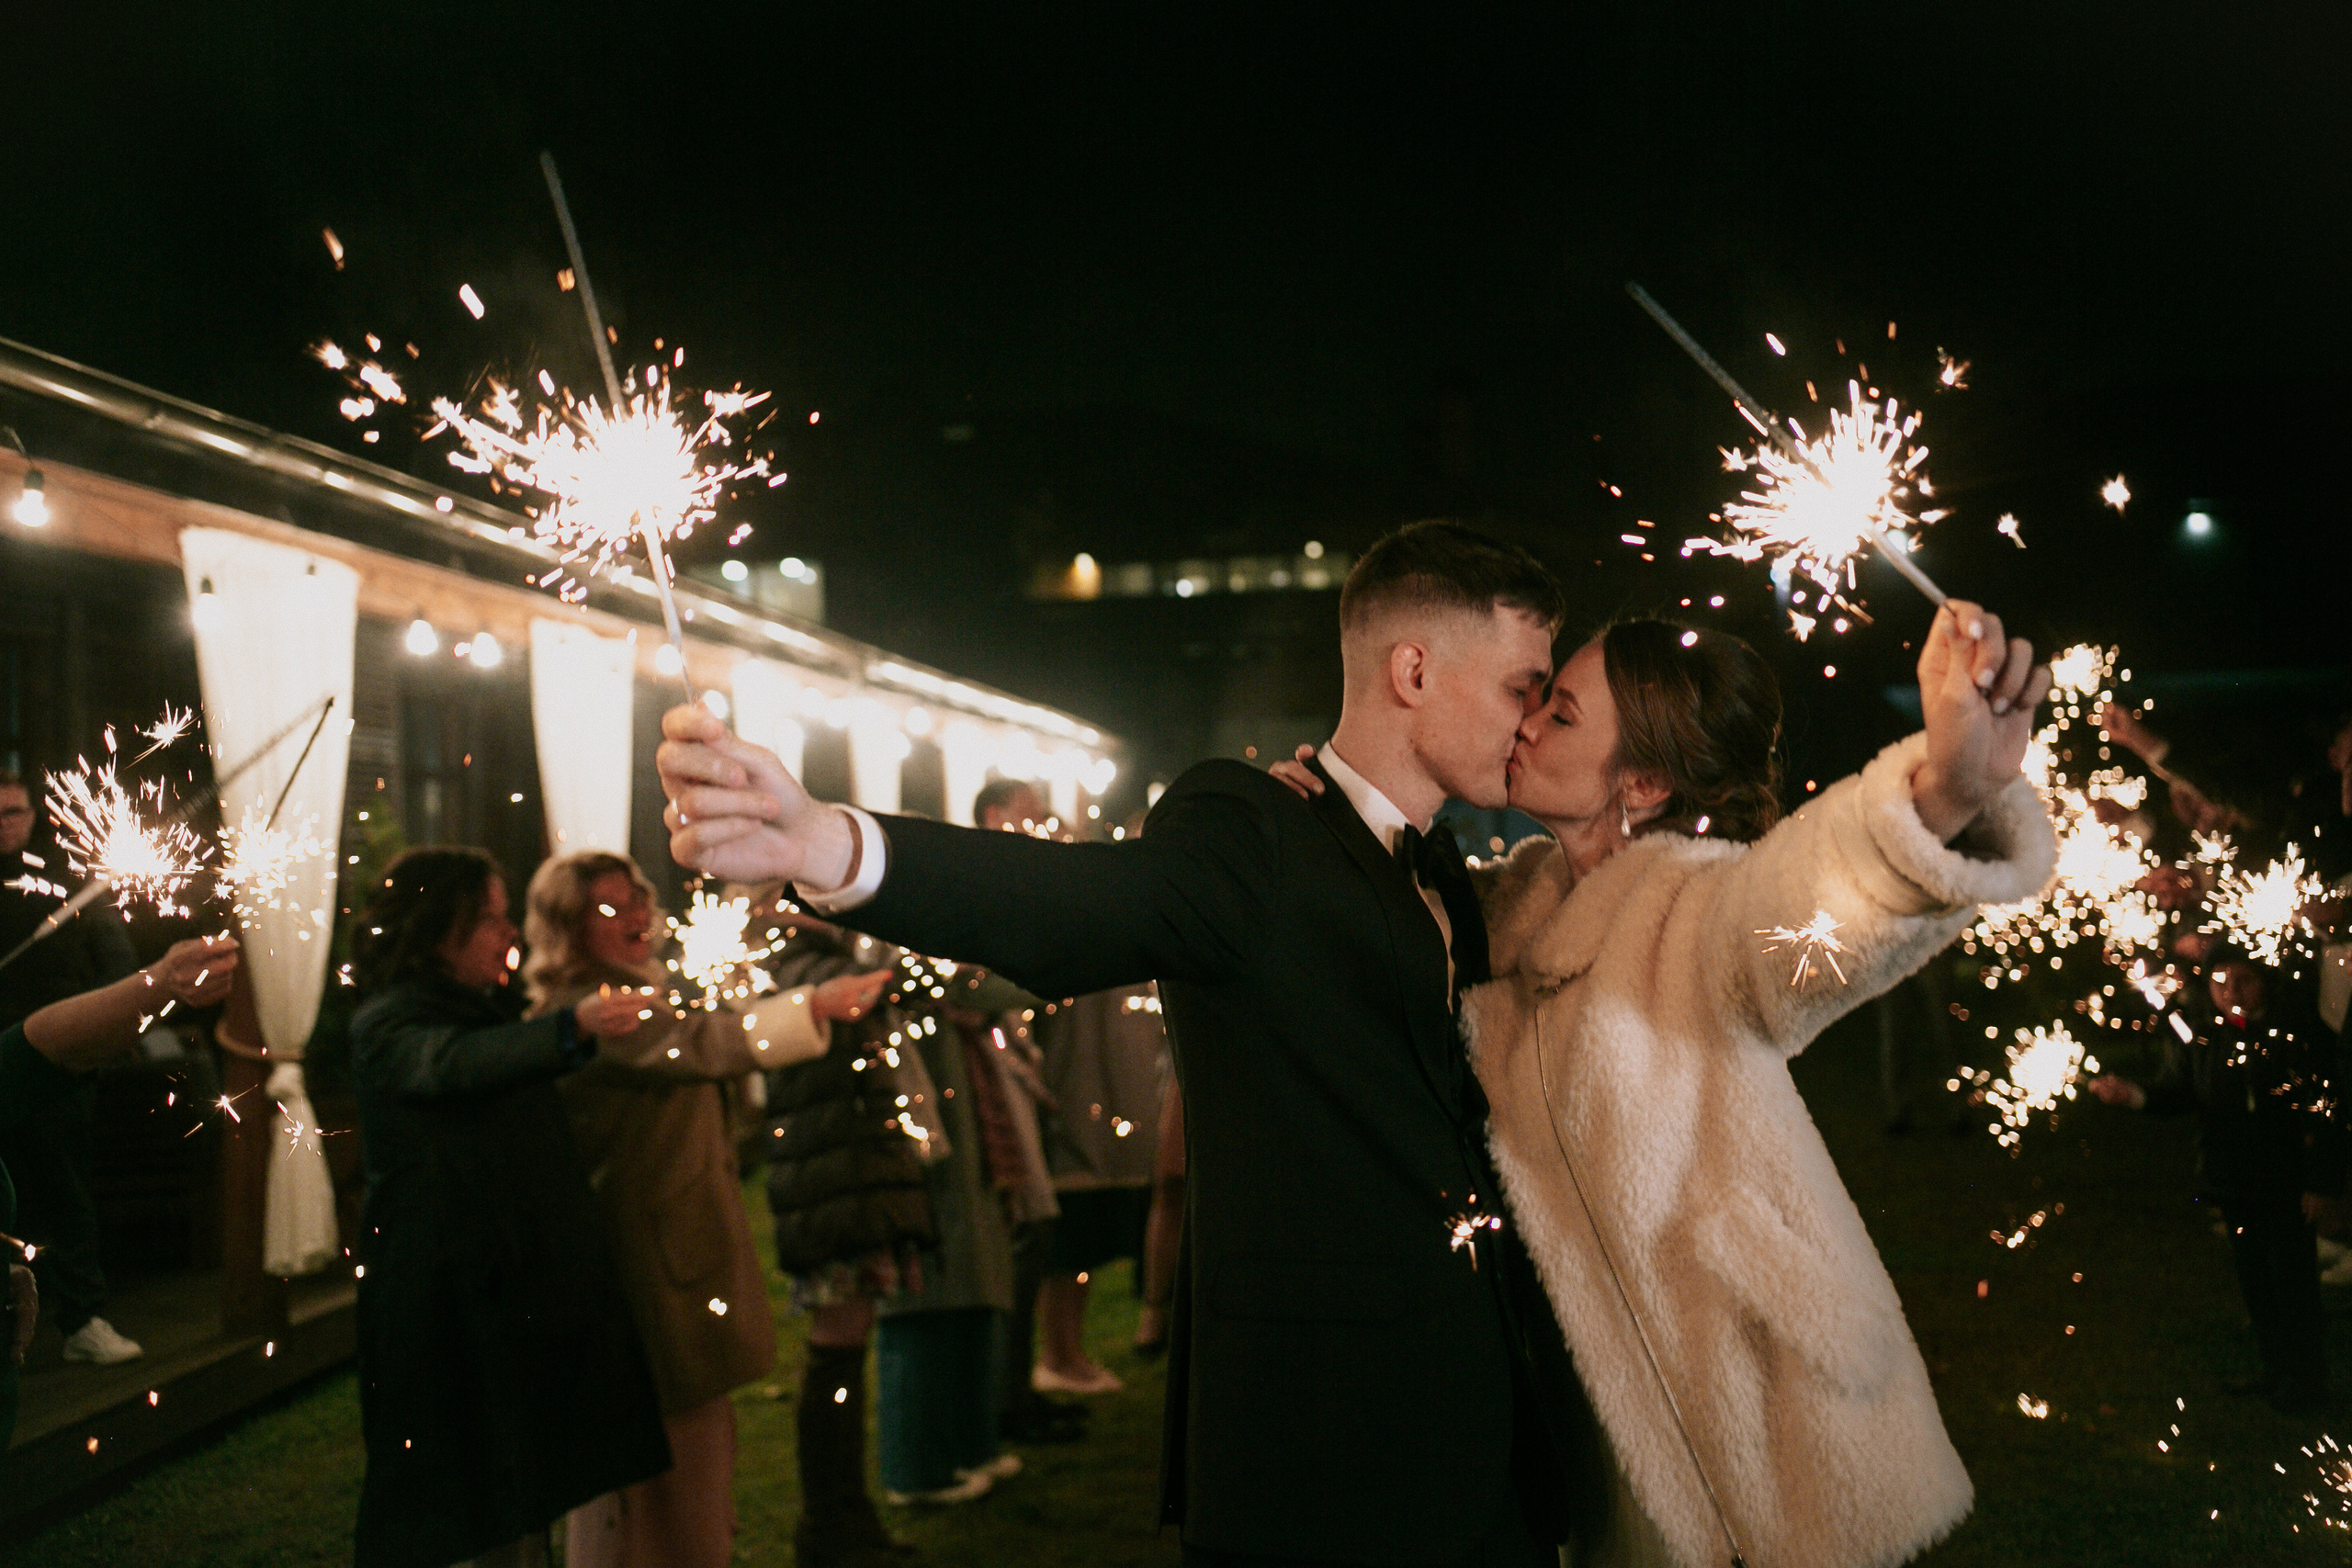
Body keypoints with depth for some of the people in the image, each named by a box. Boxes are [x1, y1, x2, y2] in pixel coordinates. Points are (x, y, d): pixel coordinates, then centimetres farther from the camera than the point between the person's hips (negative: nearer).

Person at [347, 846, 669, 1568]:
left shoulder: (489, 1013, 18)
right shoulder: (388, 1025, -10)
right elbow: (456, 1065, -35)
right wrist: (573, 1027, -47)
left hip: (521, 1297, 8)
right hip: (449, 1310, -8)